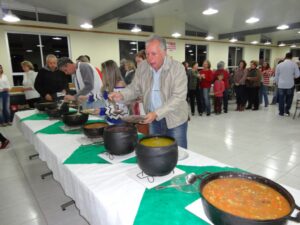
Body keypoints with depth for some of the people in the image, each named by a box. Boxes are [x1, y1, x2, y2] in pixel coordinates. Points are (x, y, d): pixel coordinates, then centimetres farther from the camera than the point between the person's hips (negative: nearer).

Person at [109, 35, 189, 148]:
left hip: (175, 119, -4)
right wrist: (121, 95, -16)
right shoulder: (142, 67, -4)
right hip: (153, 119, 4)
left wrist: (156, 113, -32)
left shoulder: (177, 68, -18)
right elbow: (135, 88, 6)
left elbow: (178, 97, -23)